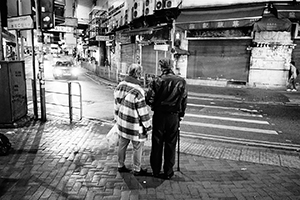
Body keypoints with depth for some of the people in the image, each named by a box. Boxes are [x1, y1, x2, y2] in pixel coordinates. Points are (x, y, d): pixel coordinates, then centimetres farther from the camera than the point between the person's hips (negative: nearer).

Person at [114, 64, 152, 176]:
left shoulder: (120, 86, -1)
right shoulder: (138, 91, -25)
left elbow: (117, 105, 9)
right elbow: (143, 112, -19)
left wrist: (117, 118, 20)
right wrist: (147, 126, -7)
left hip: (122, 122, 8)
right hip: (134, 125, -7)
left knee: (122, 144, 20)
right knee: (138, 147, 10)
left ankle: (120, 166, 35)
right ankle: (137, 170, 24)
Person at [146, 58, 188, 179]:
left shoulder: (156, 81, -8)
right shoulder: (181, 82, -3)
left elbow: (149, 99, -9)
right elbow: (184, 101, 2)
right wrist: (180, 115, 14)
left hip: (159, 115, -1)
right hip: (174, 116, 1)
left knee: (157, 144, 12)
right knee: (171, 145, 11)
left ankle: (156, 171, 23)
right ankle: (168, 172, 19)